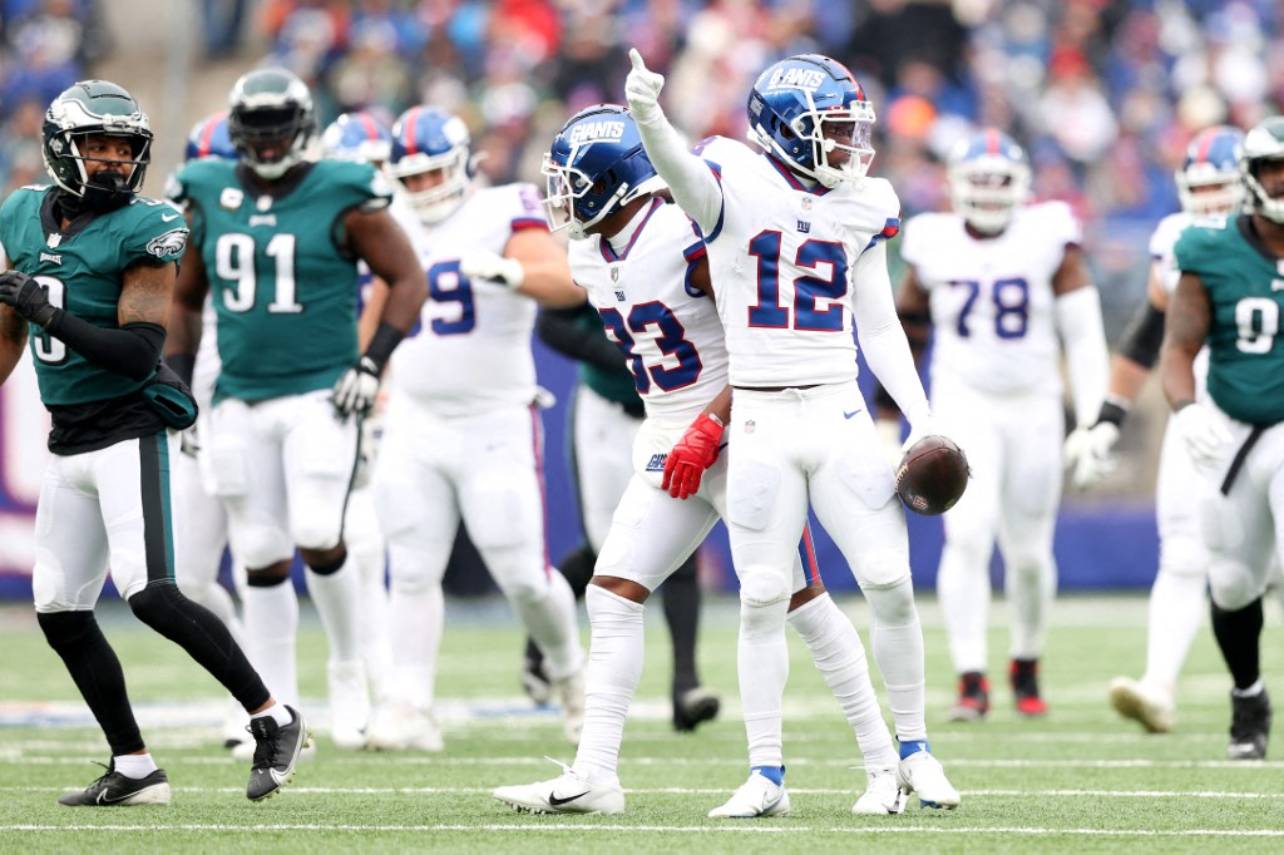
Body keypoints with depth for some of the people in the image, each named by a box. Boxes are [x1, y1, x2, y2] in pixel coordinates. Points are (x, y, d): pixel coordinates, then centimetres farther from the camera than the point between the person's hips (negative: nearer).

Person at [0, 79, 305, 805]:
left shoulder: (142, 231, -12)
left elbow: (138, 355, -20)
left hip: (131, 431, -7)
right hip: (69, 441, 7)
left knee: (152, 595, -19)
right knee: (60, 613, 7)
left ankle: (274, 720, -7)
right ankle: (134, 769, 16)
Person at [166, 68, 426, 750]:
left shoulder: (342, 199, -5)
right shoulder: (209, 199, 6)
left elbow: (408, 278, 0)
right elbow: (185, 298, 18)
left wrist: (373, 363, -9)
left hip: (320, 396, -4)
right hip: (239, 404, 4)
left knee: (317, 537, -18)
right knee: (261, 558, 4)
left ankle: (348, 668, 7)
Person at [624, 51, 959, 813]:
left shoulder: (860, 207, 9)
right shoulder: (735, 186, -4)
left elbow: (880, 328, 14)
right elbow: (682, 172, -28)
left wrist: (923, 420, 4)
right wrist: (646, 113, -50)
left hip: (840, 414, 3)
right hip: (759, 422, -3)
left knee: (891, 583, -2)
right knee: (763, 599, -1)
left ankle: (915, 752, 13)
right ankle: (767, 773, 8)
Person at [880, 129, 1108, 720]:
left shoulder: (1048, 239, -2)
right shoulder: (935, 247, 1)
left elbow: (1083, 335, -1)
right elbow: (906, 332, 12)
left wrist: (1095, 422, -8)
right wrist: (887, 421, 13)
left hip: (1033, 407, 1)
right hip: (963, 405, -1)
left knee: (1029, 552, 8)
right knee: (968, 535, -18)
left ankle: (1026, 668, 32)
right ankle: (971, 679, -18)